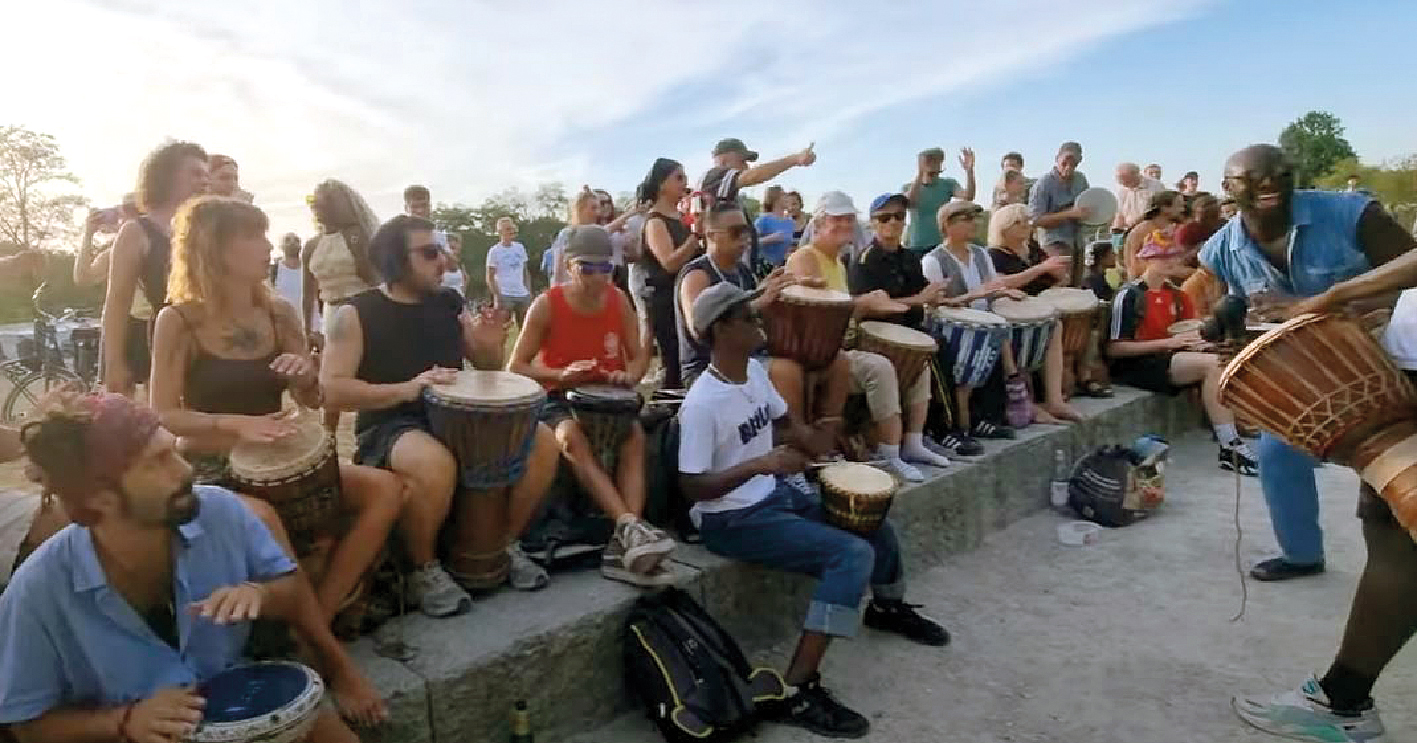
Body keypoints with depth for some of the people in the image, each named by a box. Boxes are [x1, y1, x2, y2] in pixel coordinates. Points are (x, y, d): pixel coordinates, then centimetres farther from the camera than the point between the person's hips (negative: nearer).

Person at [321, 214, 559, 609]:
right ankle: (424, 568, -10)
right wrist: (405, 388, -27)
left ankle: (505, 543, 8)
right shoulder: (355, 314, -6)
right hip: (388, 428, -5)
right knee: (435, 464, -39)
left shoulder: (450, 304, 9)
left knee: (542, 442, -12)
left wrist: (489, 348, -8)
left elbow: (488, 371, 16)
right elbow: (332, 388, -15)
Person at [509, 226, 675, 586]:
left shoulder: (619, 301, 0)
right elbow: (515, 367, -9)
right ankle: (631, 526, -44)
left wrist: (628, 376, -18)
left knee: (635, 434, -28)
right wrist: (561, 374, -26)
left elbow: (639, 357, 7)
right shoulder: (547, 305, -10)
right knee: (572, 436, -36)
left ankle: (623, 546, -35)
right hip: (558, 399, -3)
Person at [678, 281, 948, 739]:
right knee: (853, 554, -23)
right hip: (730, 518, -9)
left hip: (774, 494, 9)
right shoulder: (702, 403, -25)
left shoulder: (754, 371, 1)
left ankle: (887, 606, 48)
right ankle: (796, 693, -19)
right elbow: (692, 487, -23)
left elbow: (784, 424, 16)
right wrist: (759, 464, -33)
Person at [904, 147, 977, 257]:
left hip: (943, 245, 2)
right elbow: (910, 202, -20)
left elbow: (968, 196, -9)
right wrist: (919, 175, -31)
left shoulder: (948, 184, 9)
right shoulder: (907, 187, 4)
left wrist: (969, 170, -22)